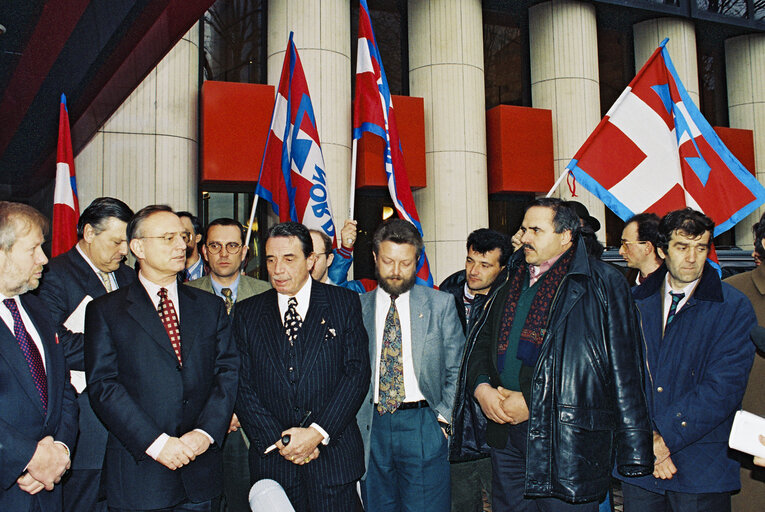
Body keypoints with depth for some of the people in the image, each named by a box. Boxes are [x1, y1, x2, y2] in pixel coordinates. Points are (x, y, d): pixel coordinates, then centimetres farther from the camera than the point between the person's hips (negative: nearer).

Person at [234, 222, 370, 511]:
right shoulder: (247, 314, 7)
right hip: (272, 460, 1)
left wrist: (318, 432, -12)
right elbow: (242, 387, 2)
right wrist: (278, 440, -10)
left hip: (333, 455, -1)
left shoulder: (345, 304, 2)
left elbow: (357, 373, -4)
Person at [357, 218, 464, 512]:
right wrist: (355, 422, -1)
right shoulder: (356, 306, 7)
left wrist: (443, 415, -3)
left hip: (422, 425, -1)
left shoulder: (440, 304, 6)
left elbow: (457, 369, 8)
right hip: (371, 425, 1)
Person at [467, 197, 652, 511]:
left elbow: (621, 367, -11)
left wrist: (533, 401, -14)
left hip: (567, 439, -6)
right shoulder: (512, 285, 15)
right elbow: (481, 341, 20)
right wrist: (481, 386, -3)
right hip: (505, 434, 6)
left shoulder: (602, 284, -5)